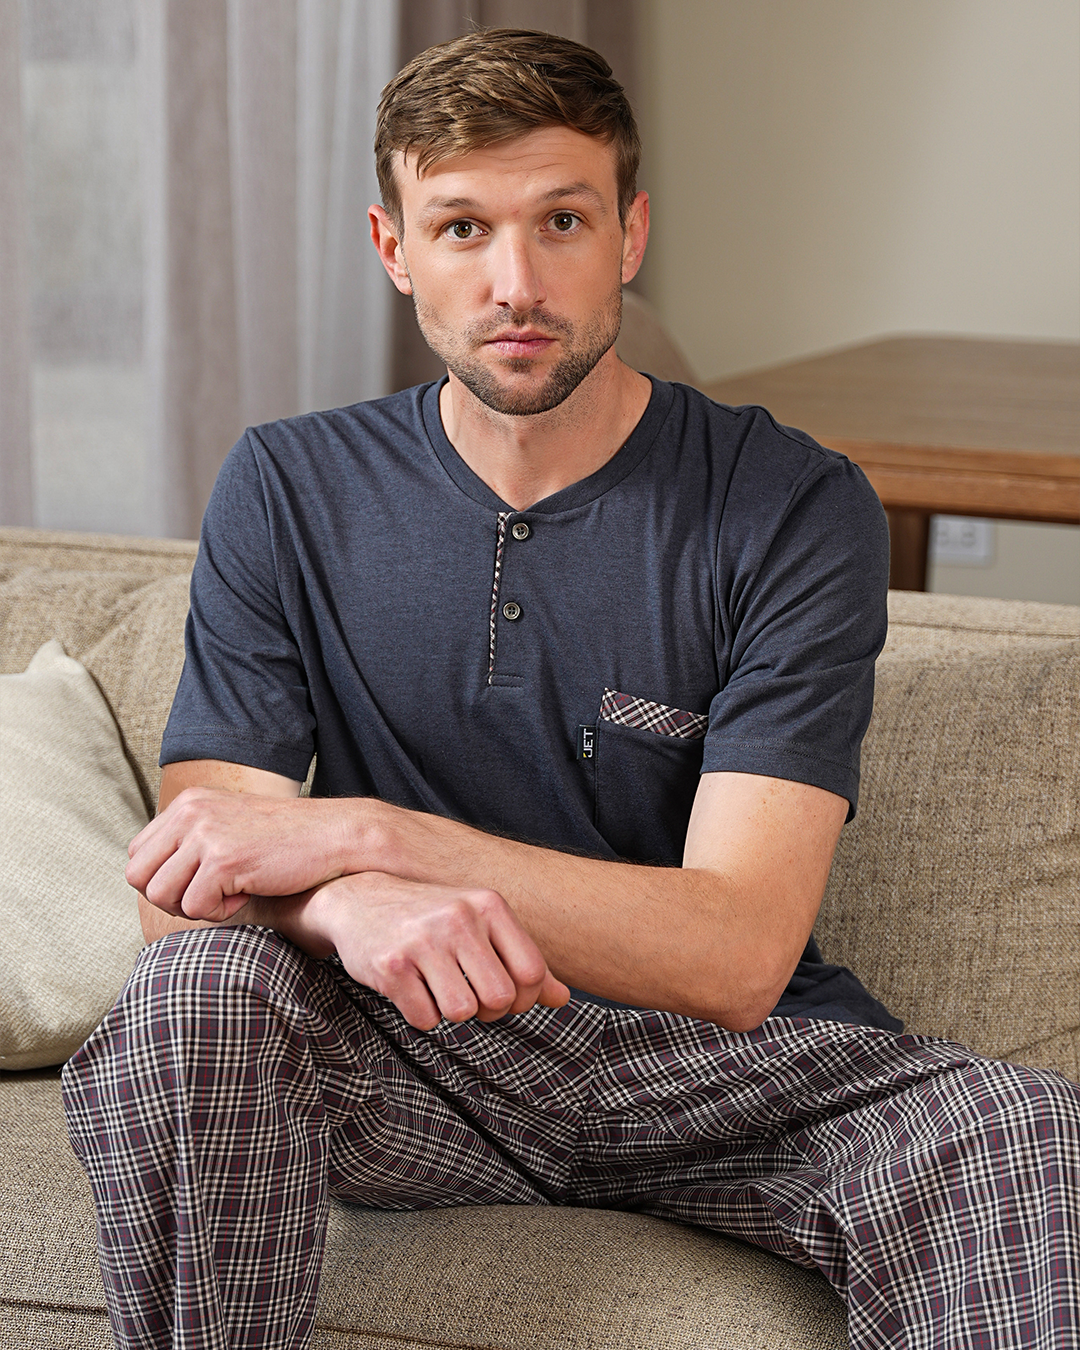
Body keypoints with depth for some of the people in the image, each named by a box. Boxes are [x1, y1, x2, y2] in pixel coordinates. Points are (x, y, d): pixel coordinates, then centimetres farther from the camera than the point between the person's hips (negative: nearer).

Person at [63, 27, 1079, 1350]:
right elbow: (185, 878, -7)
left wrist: (365, 834, -26)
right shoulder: (288, 492, -1)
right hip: (409, 1050, 2)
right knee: (192, 990, -30)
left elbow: (735, 957, -18)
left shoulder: (793, 508, -9)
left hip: (722, 1062, -1)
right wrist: (354, 903, -32)